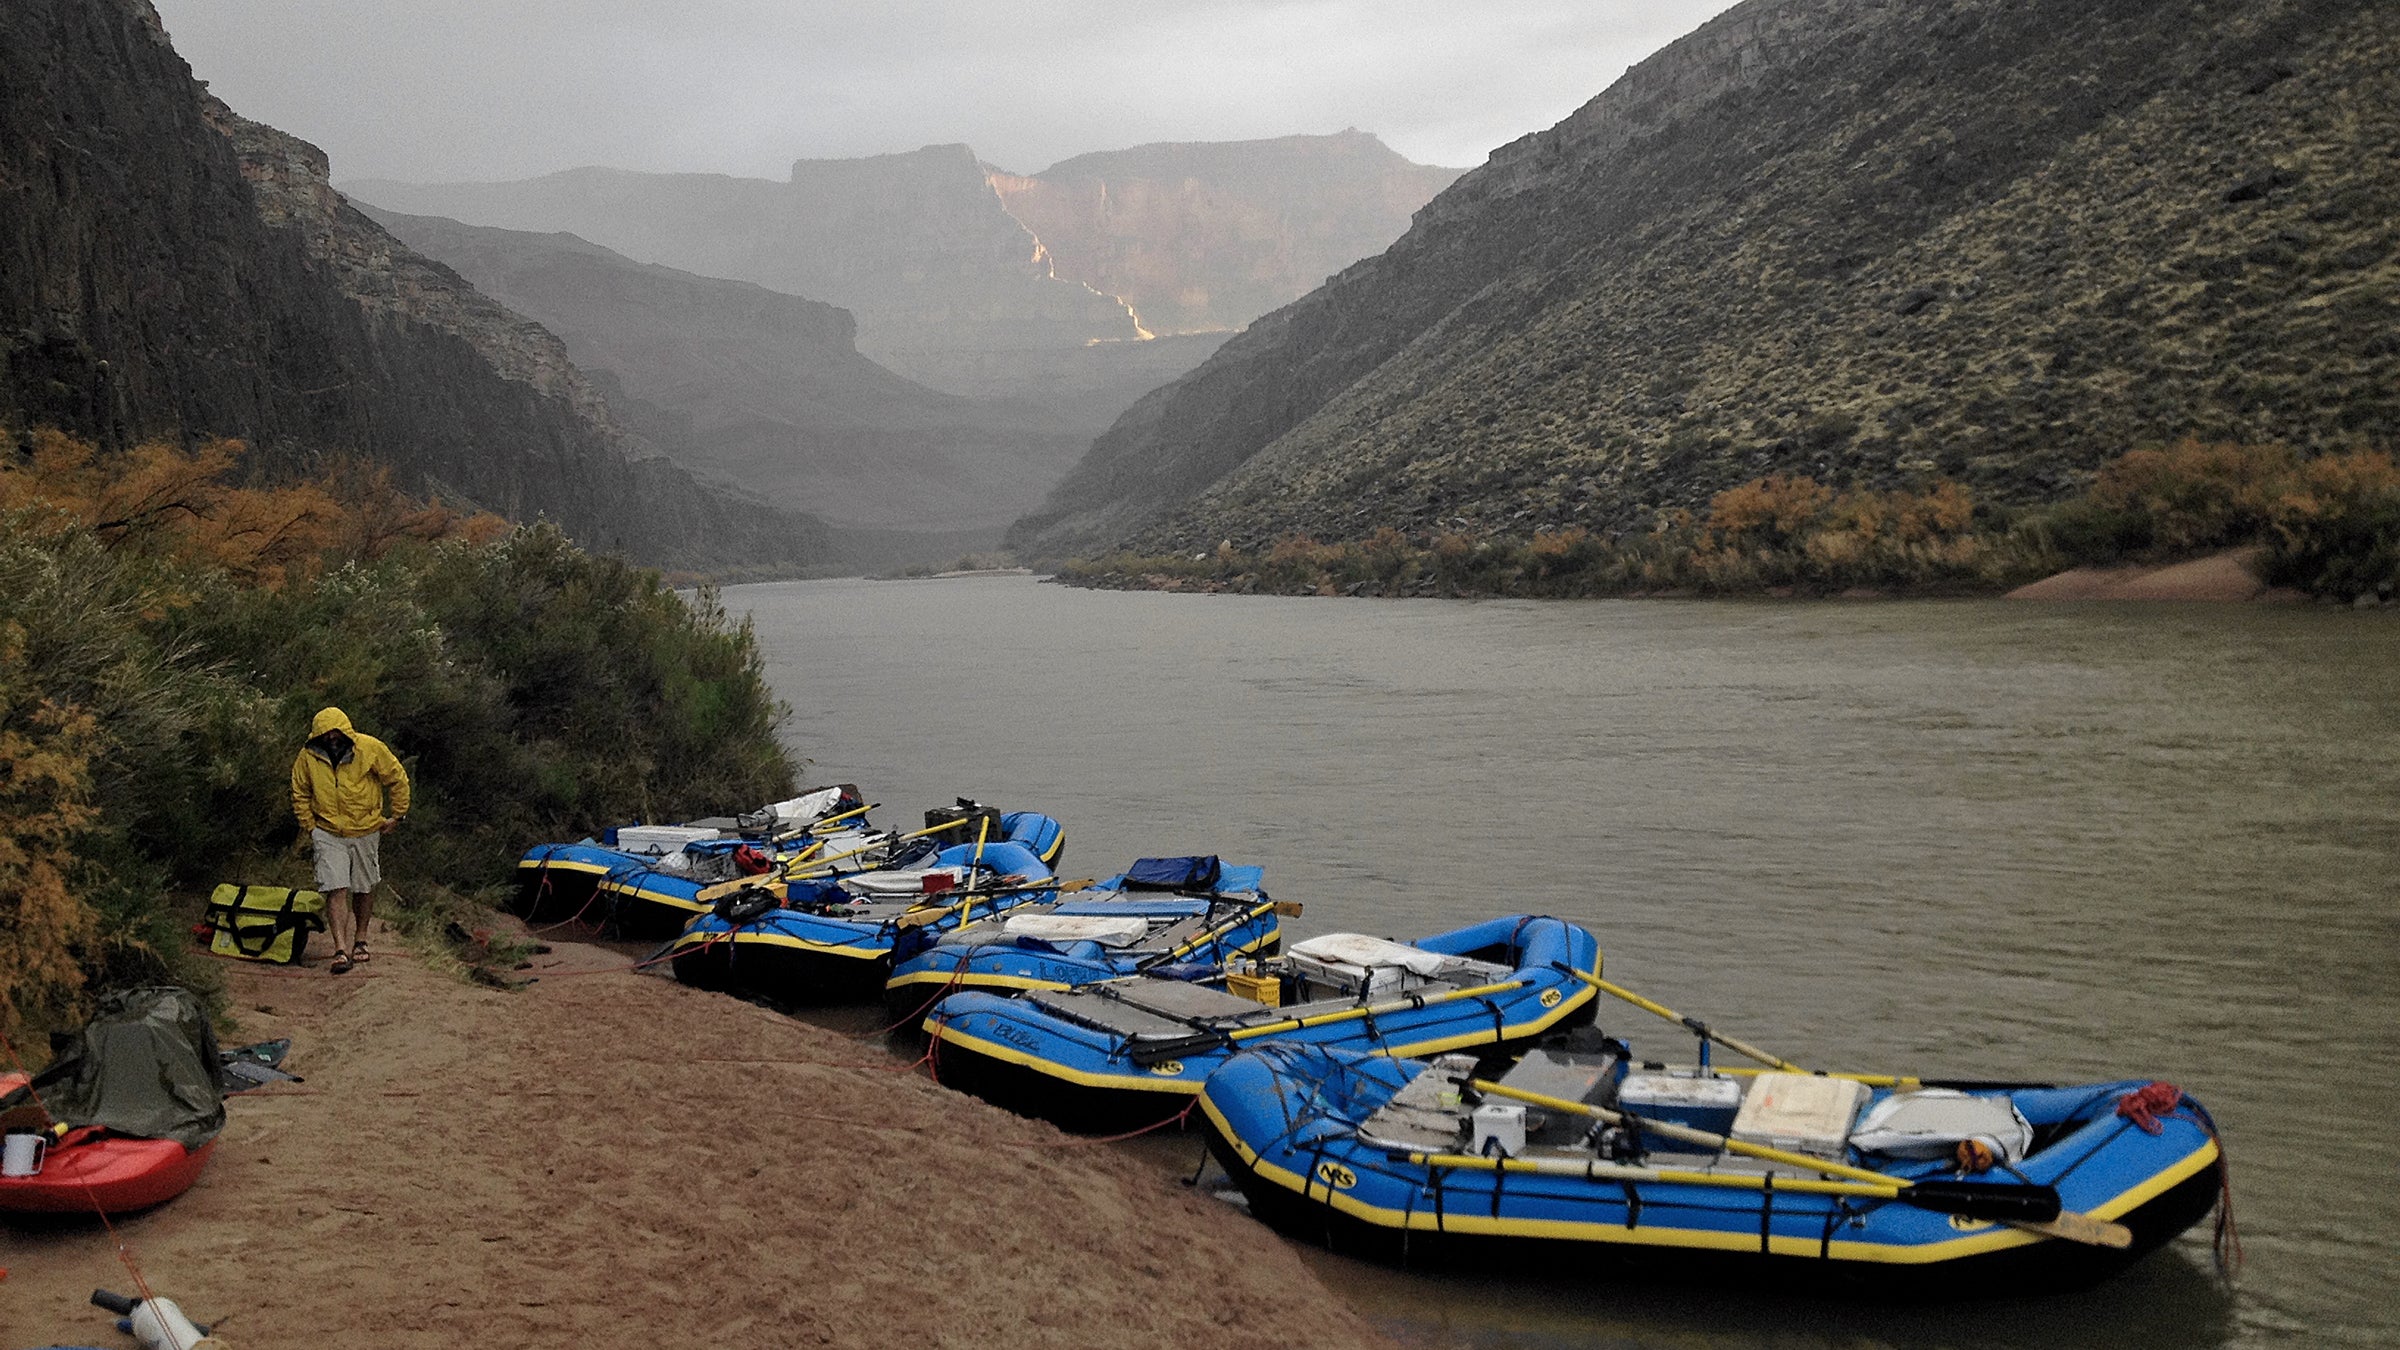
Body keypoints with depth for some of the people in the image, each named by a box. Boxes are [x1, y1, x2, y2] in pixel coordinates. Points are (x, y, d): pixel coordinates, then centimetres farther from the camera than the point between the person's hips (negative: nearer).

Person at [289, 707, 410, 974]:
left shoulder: (370, 748, -13)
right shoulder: (308, 757, -8)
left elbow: (397, 779, -2)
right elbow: (300, 794, 9)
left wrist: (396, 815, 0)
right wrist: (308, 825, 4)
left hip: (366, 831, 0)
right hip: (328, 834, 0)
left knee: (364, 889, 14)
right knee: (336, 890, -11)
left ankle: (360, 940, 33)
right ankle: (341, 950, -14)